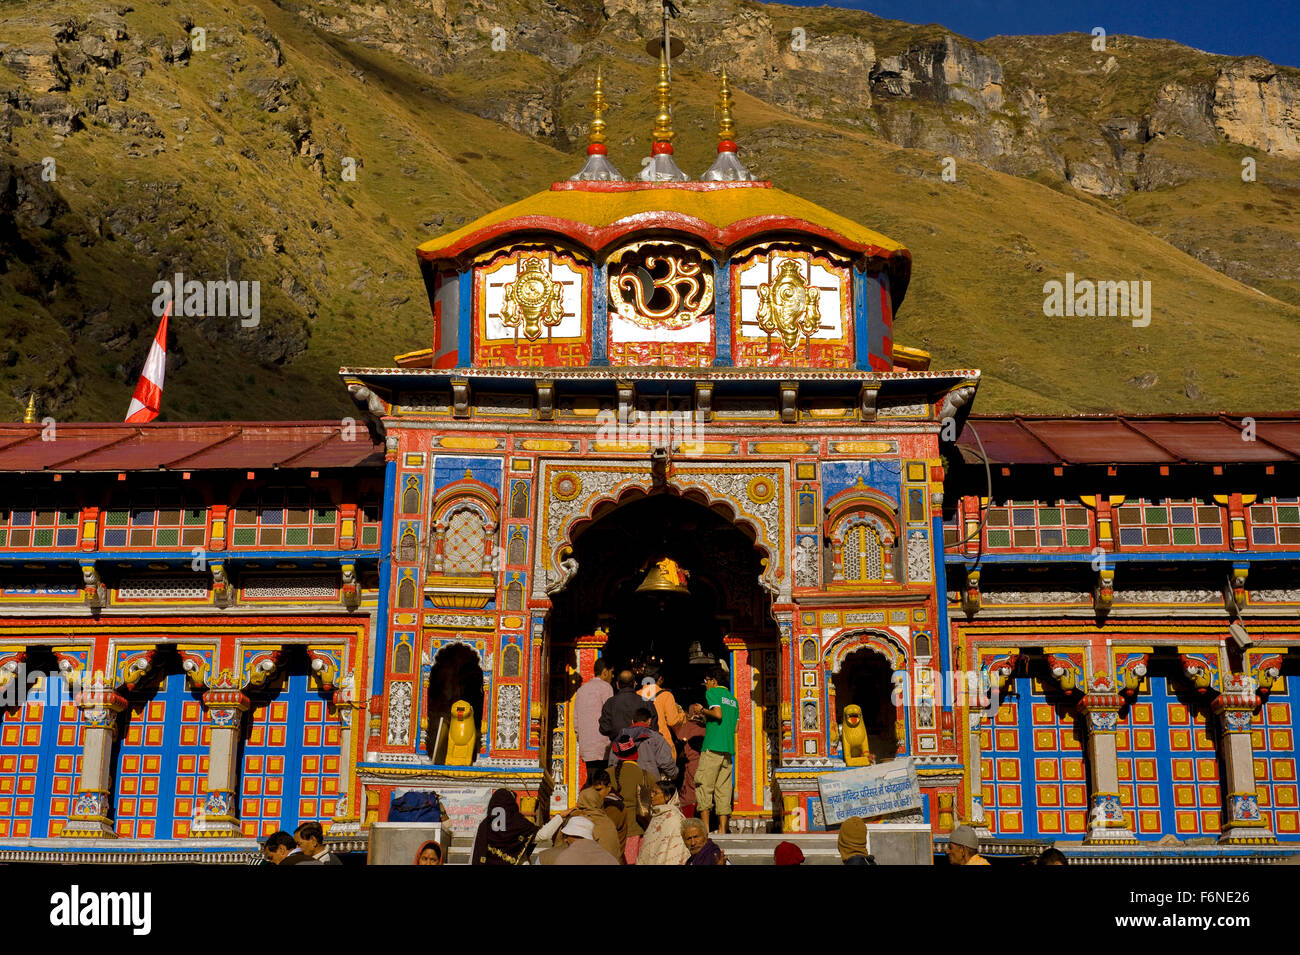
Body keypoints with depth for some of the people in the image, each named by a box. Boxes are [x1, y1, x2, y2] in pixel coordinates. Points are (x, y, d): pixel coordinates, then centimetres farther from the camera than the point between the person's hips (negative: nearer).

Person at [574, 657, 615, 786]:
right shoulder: (605, 687, -5)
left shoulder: (581, 689, 18)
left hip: (585, 746, 7)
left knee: (590, 782, 8)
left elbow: (576, 721, 20)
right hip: (601, 746, -7)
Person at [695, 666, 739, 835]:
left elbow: (718, 713, -16)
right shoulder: (733, 699, 21)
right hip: (729, 749, 7)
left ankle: (705, 828, -9)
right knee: (723, 789, 5)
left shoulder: (712, 692, 0)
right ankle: (722, 830, 2)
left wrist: (704, 711, 2)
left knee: (703, 786, -4)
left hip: (712, 746, -7)